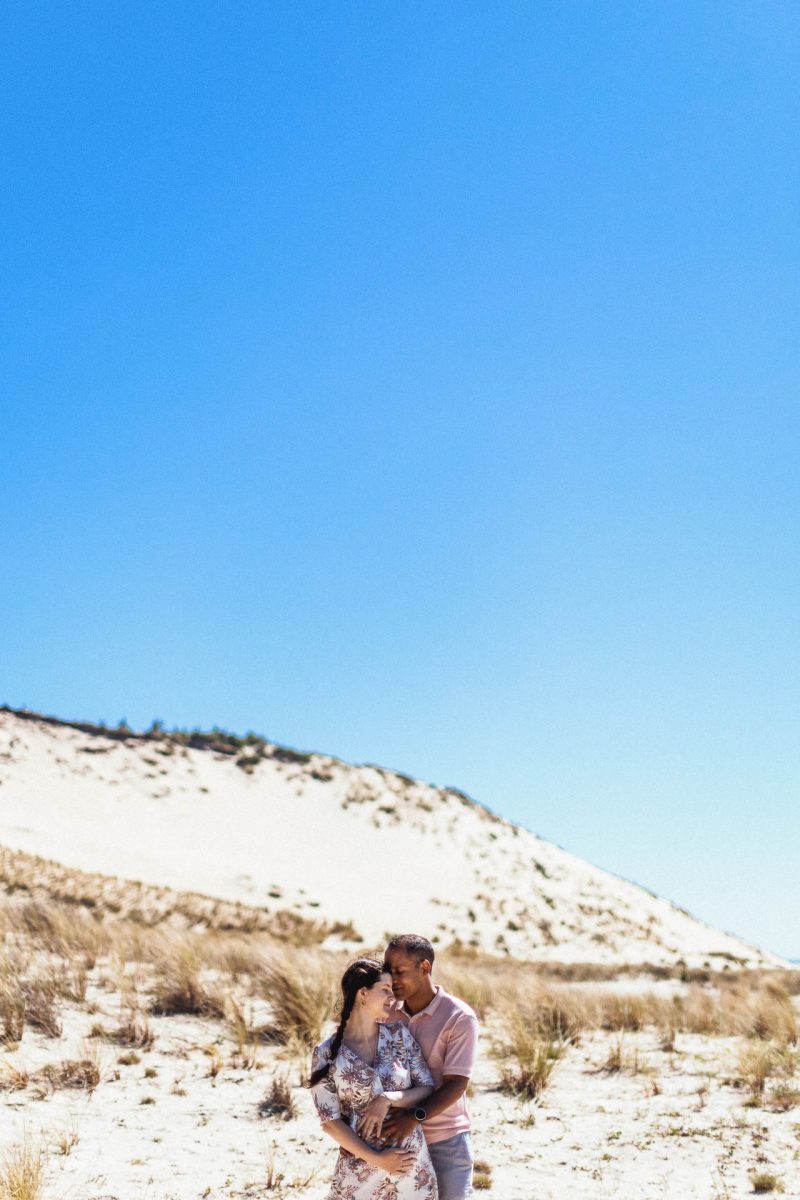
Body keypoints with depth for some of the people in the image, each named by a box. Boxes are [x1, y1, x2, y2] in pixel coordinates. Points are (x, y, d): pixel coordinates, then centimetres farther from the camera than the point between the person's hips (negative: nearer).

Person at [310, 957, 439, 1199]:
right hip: (359, 1168, -2)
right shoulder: (326, 1054, -7)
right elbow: (330, 1122, -7)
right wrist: (376, 1159, -12)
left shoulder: (399, 1034, 0)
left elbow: (427, 1089, 1)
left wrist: (387, 1100, -14)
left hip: (412, 1164, 2)